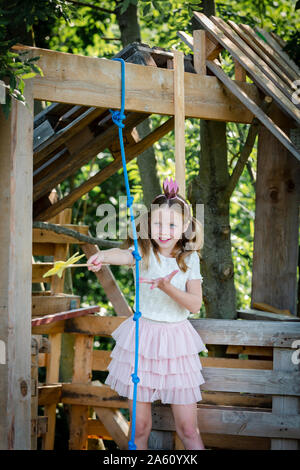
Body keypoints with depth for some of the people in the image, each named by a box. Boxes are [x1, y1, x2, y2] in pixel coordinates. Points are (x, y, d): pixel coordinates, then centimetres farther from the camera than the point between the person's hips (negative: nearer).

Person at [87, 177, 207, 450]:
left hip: (177, 341, 1)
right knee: (140, 426, 5)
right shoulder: (143, 252, -6)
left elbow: (195, 304, -7)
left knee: (188, 429, 1)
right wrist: (103, 256, -54)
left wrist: (168, 287, -26)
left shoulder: (189, 258, 0)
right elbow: (124, 254, -30)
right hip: (141, 339, 0)